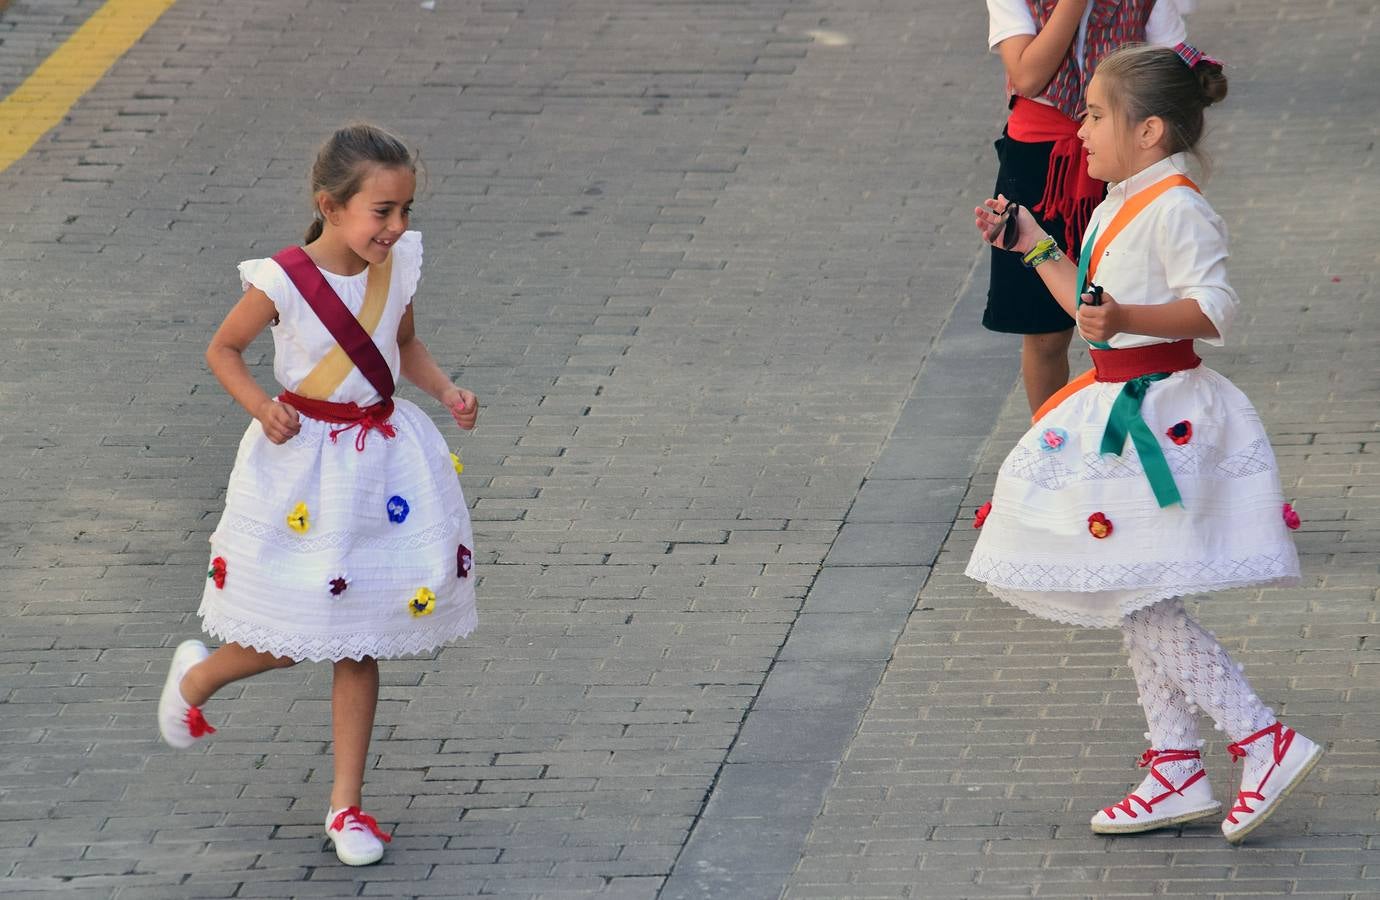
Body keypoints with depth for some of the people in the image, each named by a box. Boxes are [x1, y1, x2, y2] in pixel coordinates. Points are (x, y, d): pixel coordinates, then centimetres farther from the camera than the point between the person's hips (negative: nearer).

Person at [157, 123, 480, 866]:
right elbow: (223, 349, -6)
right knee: (290, 640, 4)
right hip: (304, 464, -4)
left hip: (383, 462, 5)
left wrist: (447, 391, -4)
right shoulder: (284, 283, -19)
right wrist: (260, 407, -23)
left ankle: (347, 804, 18)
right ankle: (196, 678, 37)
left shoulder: (396, 268, -4)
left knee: (358, 645, 9)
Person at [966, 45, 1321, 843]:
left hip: (1159, 416, -10)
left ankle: (1266, 741, -8)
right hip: (1124, 415, 10)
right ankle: (1177, 772, 17)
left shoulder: (1176, 208, -16)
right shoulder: (1121, 208, 14)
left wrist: (1125, 317, -38)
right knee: (1138, 606, 12)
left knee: (1141, 601, -11)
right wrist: (1034, 247, 26)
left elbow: (1213, 309, -25)